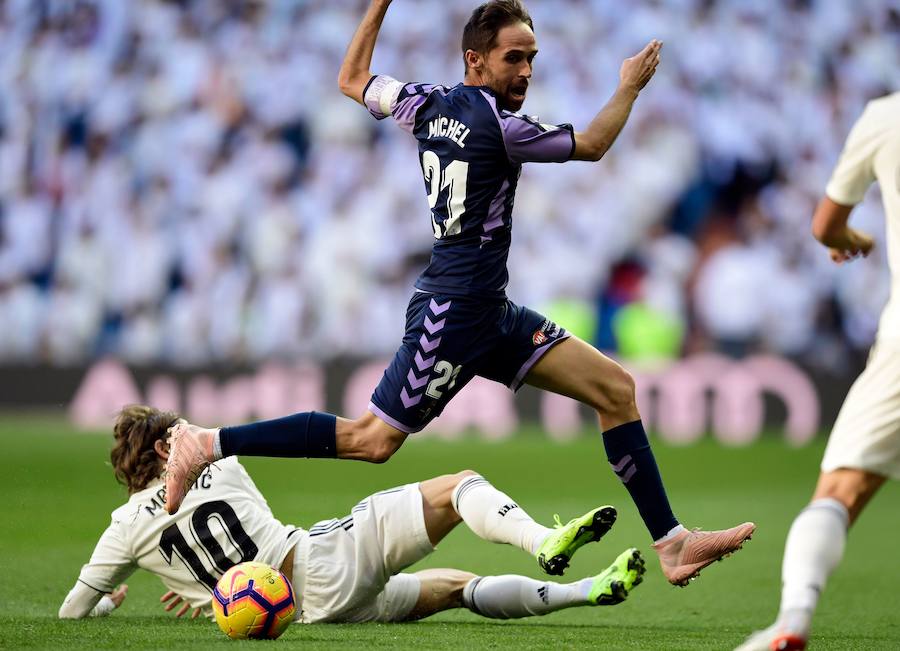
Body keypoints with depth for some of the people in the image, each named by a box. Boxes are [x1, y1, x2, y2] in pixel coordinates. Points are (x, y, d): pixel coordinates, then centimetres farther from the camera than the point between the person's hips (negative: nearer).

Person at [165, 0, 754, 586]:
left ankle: (671, 542, 5)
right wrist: (630, 87, 15)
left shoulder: (427, 103, 8)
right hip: (455, 311, -10)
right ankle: (210, 444, 2)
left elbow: (352, 79, 26)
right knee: (372, 440, -6)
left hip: (491, 313, 10)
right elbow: (592, 145, 0)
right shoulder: (496, 124, -15)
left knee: (616, 389, 5)